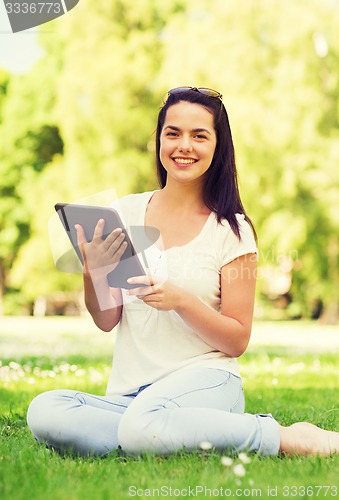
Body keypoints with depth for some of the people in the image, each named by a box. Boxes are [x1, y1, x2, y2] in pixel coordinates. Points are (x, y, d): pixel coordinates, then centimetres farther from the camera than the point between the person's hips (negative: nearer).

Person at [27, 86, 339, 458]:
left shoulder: (232, 229, 1)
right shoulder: (126, 212, 9)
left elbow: (237, 341, 0)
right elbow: (106, 321, 9)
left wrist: (181, 300, -17)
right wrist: (93, 273, -12)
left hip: (205, 379, -4)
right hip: (129, 391, 4)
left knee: (143, 424, -38)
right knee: (43, 411, -27)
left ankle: (286, 438, -15)